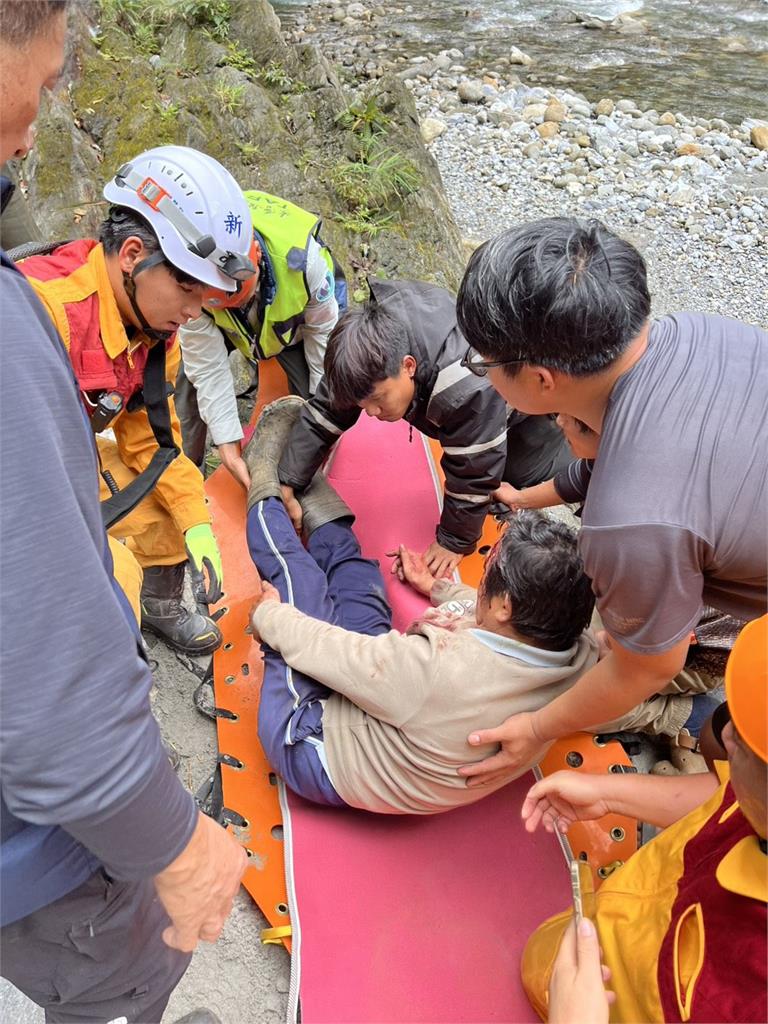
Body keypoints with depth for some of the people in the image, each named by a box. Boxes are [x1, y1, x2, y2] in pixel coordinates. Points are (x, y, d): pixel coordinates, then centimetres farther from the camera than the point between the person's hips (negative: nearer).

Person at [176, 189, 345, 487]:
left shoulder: (301, 255, -42)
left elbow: (324, 331, -24)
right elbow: (209, 369, -32)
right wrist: (230, 452, -34)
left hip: (295, 317, 0)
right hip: (225, 327, 1)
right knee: (190, 376, -16)